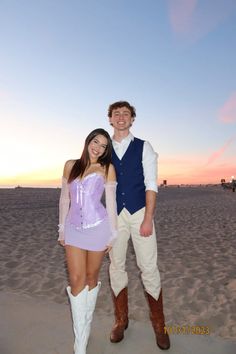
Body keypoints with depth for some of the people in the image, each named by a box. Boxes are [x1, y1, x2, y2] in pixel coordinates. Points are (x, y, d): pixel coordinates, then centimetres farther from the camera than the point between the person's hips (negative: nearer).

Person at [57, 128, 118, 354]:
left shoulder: (107, 169, -1)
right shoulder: (70, 165, 6)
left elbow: (110, 202, 0)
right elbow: (64, 199, 10)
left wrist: (113, 234, 0)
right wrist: (61, 229, 10)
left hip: (97, 228, -1)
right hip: (74, 229, 2)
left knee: (91, 277, 12)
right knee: (76, 280, 0)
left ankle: (85, 322, 37)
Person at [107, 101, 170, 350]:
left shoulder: (143, 147, 2)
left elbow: (151, 185, -4)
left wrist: (148, 219, -12)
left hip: (140, 213, -2)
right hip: (114, 215, 3)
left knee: (149, 268, 2)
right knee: (116, 266, 11)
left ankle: (158, 324, 23)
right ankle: (121, 320, 31)